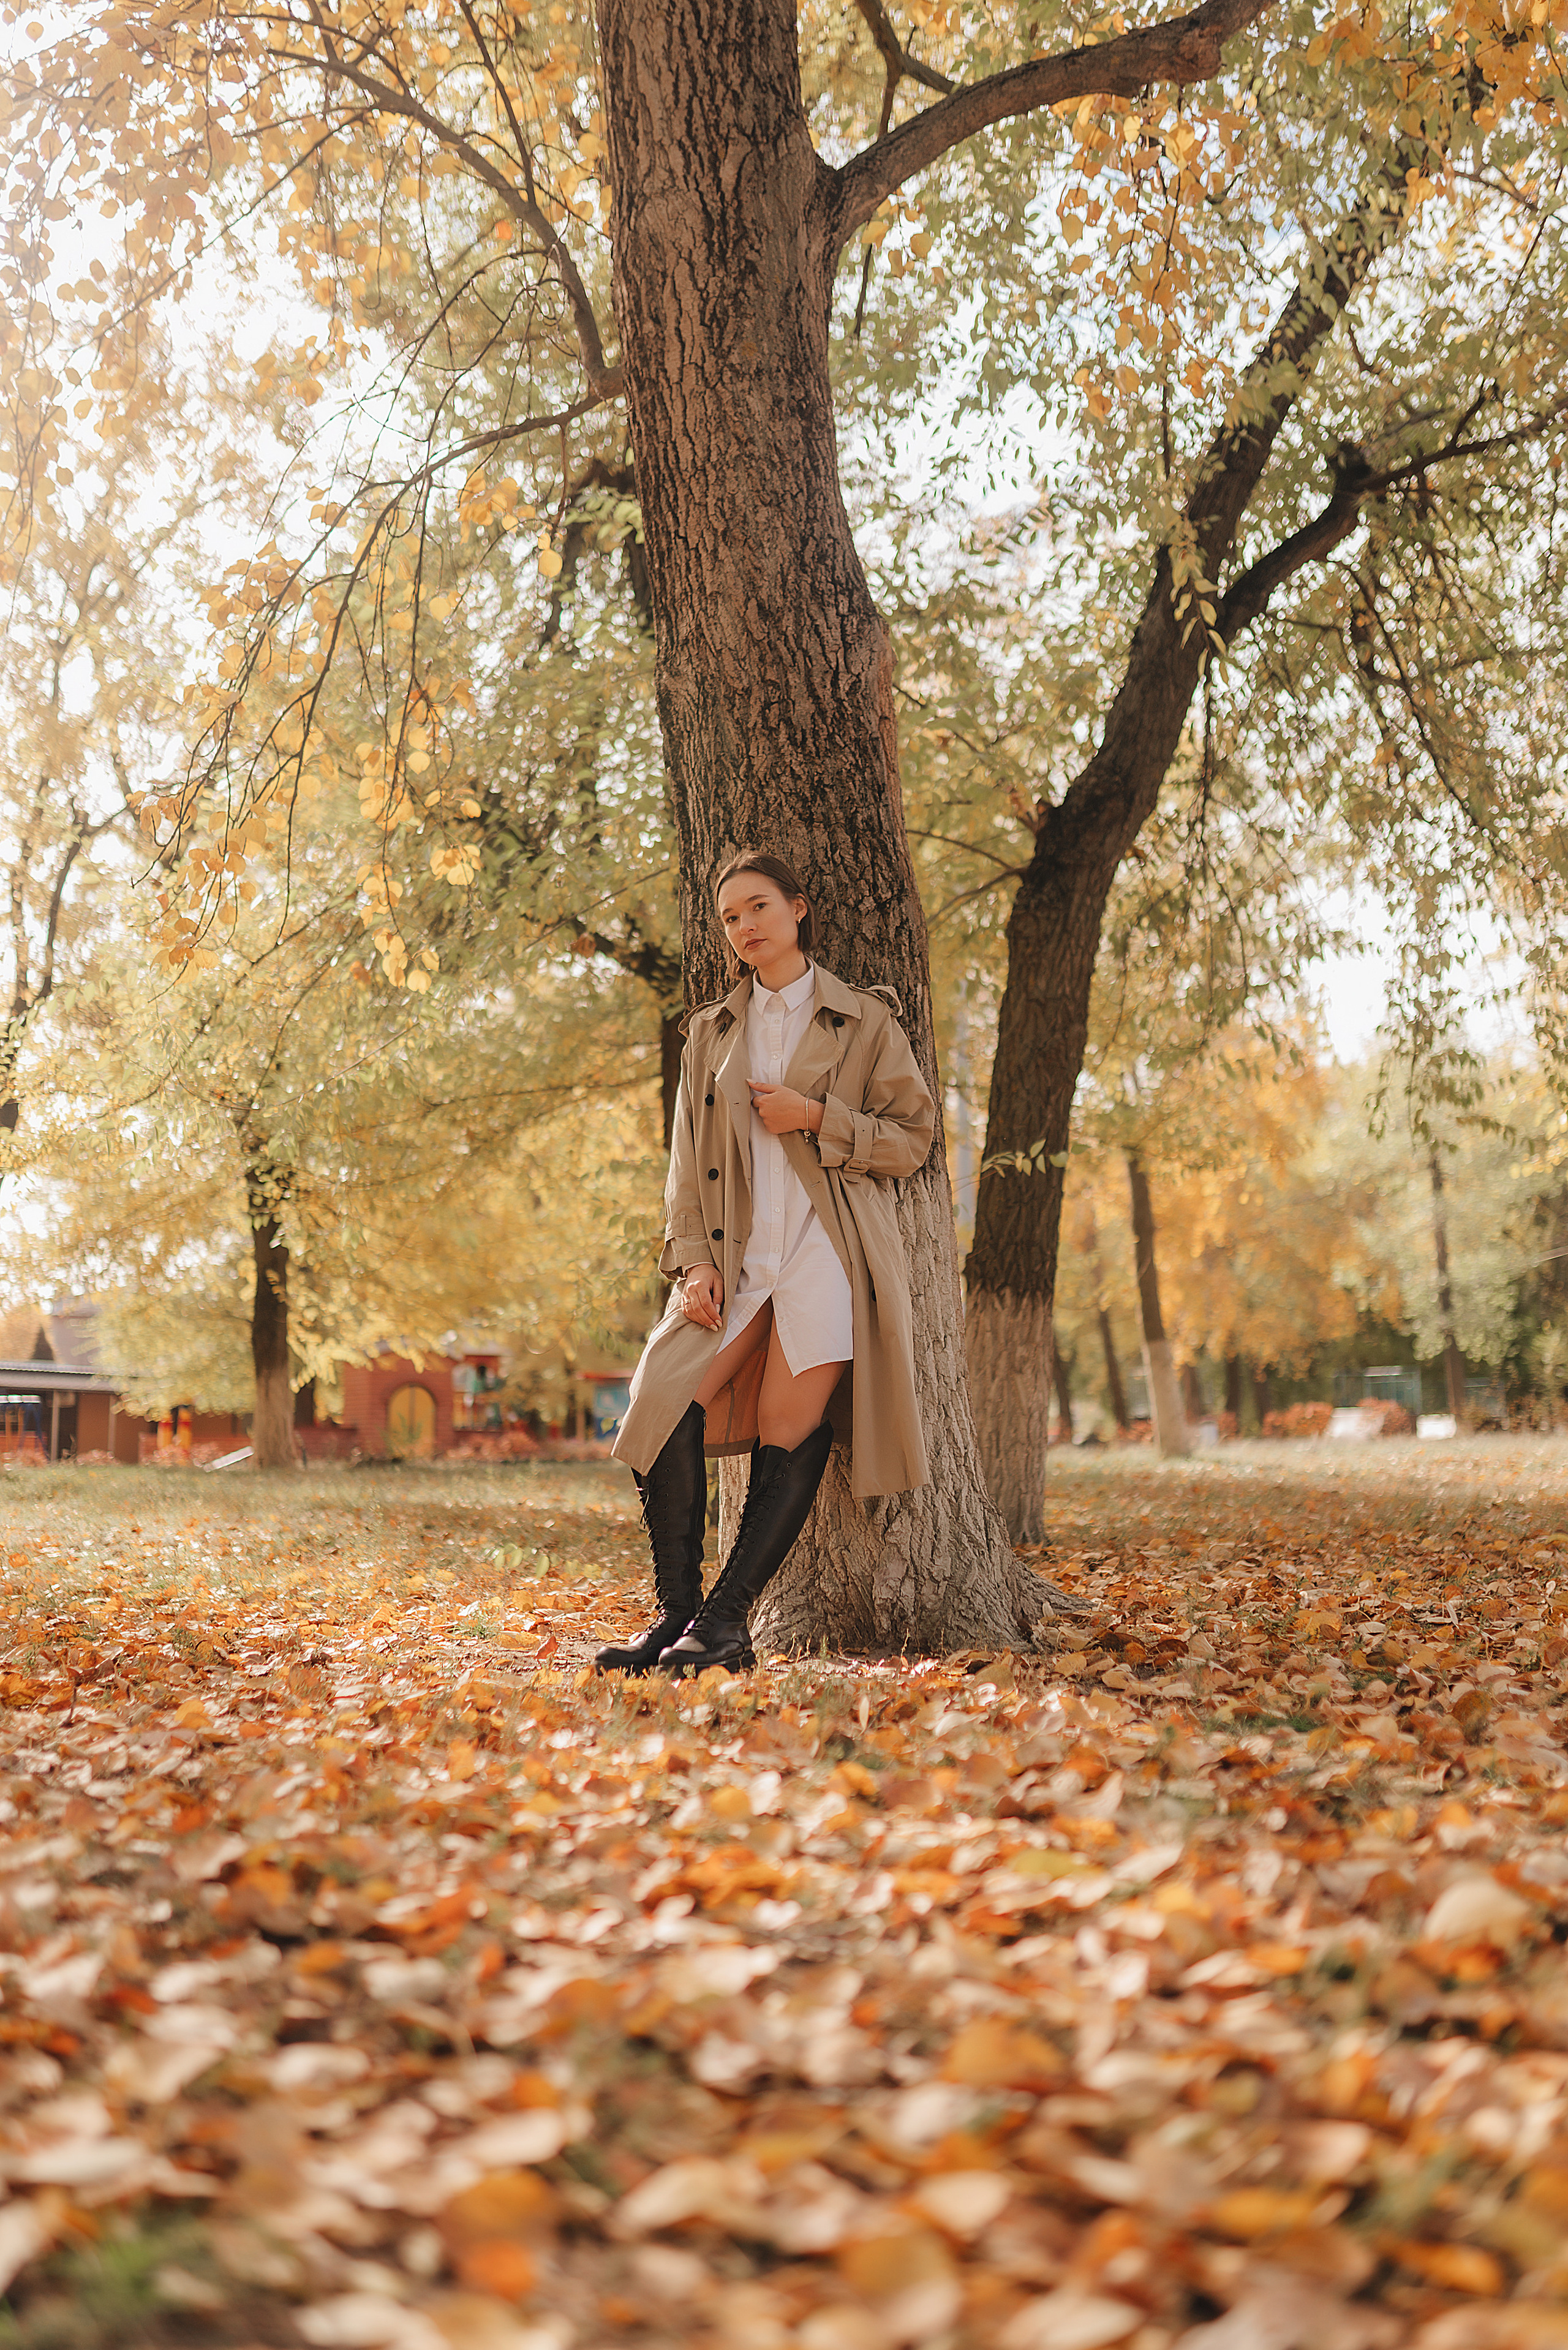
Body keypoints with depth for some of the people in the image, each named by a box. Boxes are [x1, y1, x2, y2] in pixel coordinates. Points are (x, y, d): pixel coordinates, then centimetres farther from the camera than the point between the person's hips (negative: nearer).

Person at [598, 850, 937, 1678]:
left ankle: (726, 1618, -1)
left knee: (789, 1437, -9)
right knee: (665, 1402, -16)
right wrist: (693, 1260, -1)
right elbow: (687, 1160, 13)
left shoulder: (864, 1019, 9)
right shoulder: (711, 1032, 18)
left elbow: (912, 1136, 5)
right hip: (736, 1258, 3)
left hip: (827, 1249, -3)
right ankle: (678, 1611, -8)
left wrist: (817, 1118, -9)